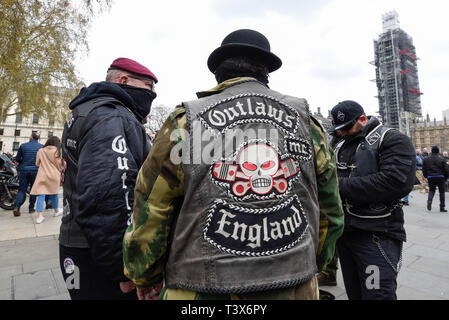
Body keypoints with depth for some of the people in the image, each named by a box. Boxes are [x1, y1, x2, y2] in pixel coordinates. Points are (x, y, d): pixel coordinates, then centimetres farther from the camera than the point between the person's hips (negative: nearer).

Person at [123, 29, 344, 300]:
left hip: (205, 288, -2)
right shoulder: (305, 120, -1)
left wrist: (147, 284, 11)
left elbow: (149, 216, -6)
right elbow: (330, 212, 6)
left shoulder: (186, 122, -10)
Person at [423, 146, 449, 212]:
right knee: (441, 192, 9)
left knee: (431, 190, 15)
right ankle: (442, 207, 12)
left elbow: (424, 169, 7)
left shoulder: (426, 159, 3)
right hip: (440, 177, -2)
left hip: (430, 177, 2)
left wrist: (426, 176, 17)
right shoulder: (441, 159, -5)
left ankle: (429, 200, -13)